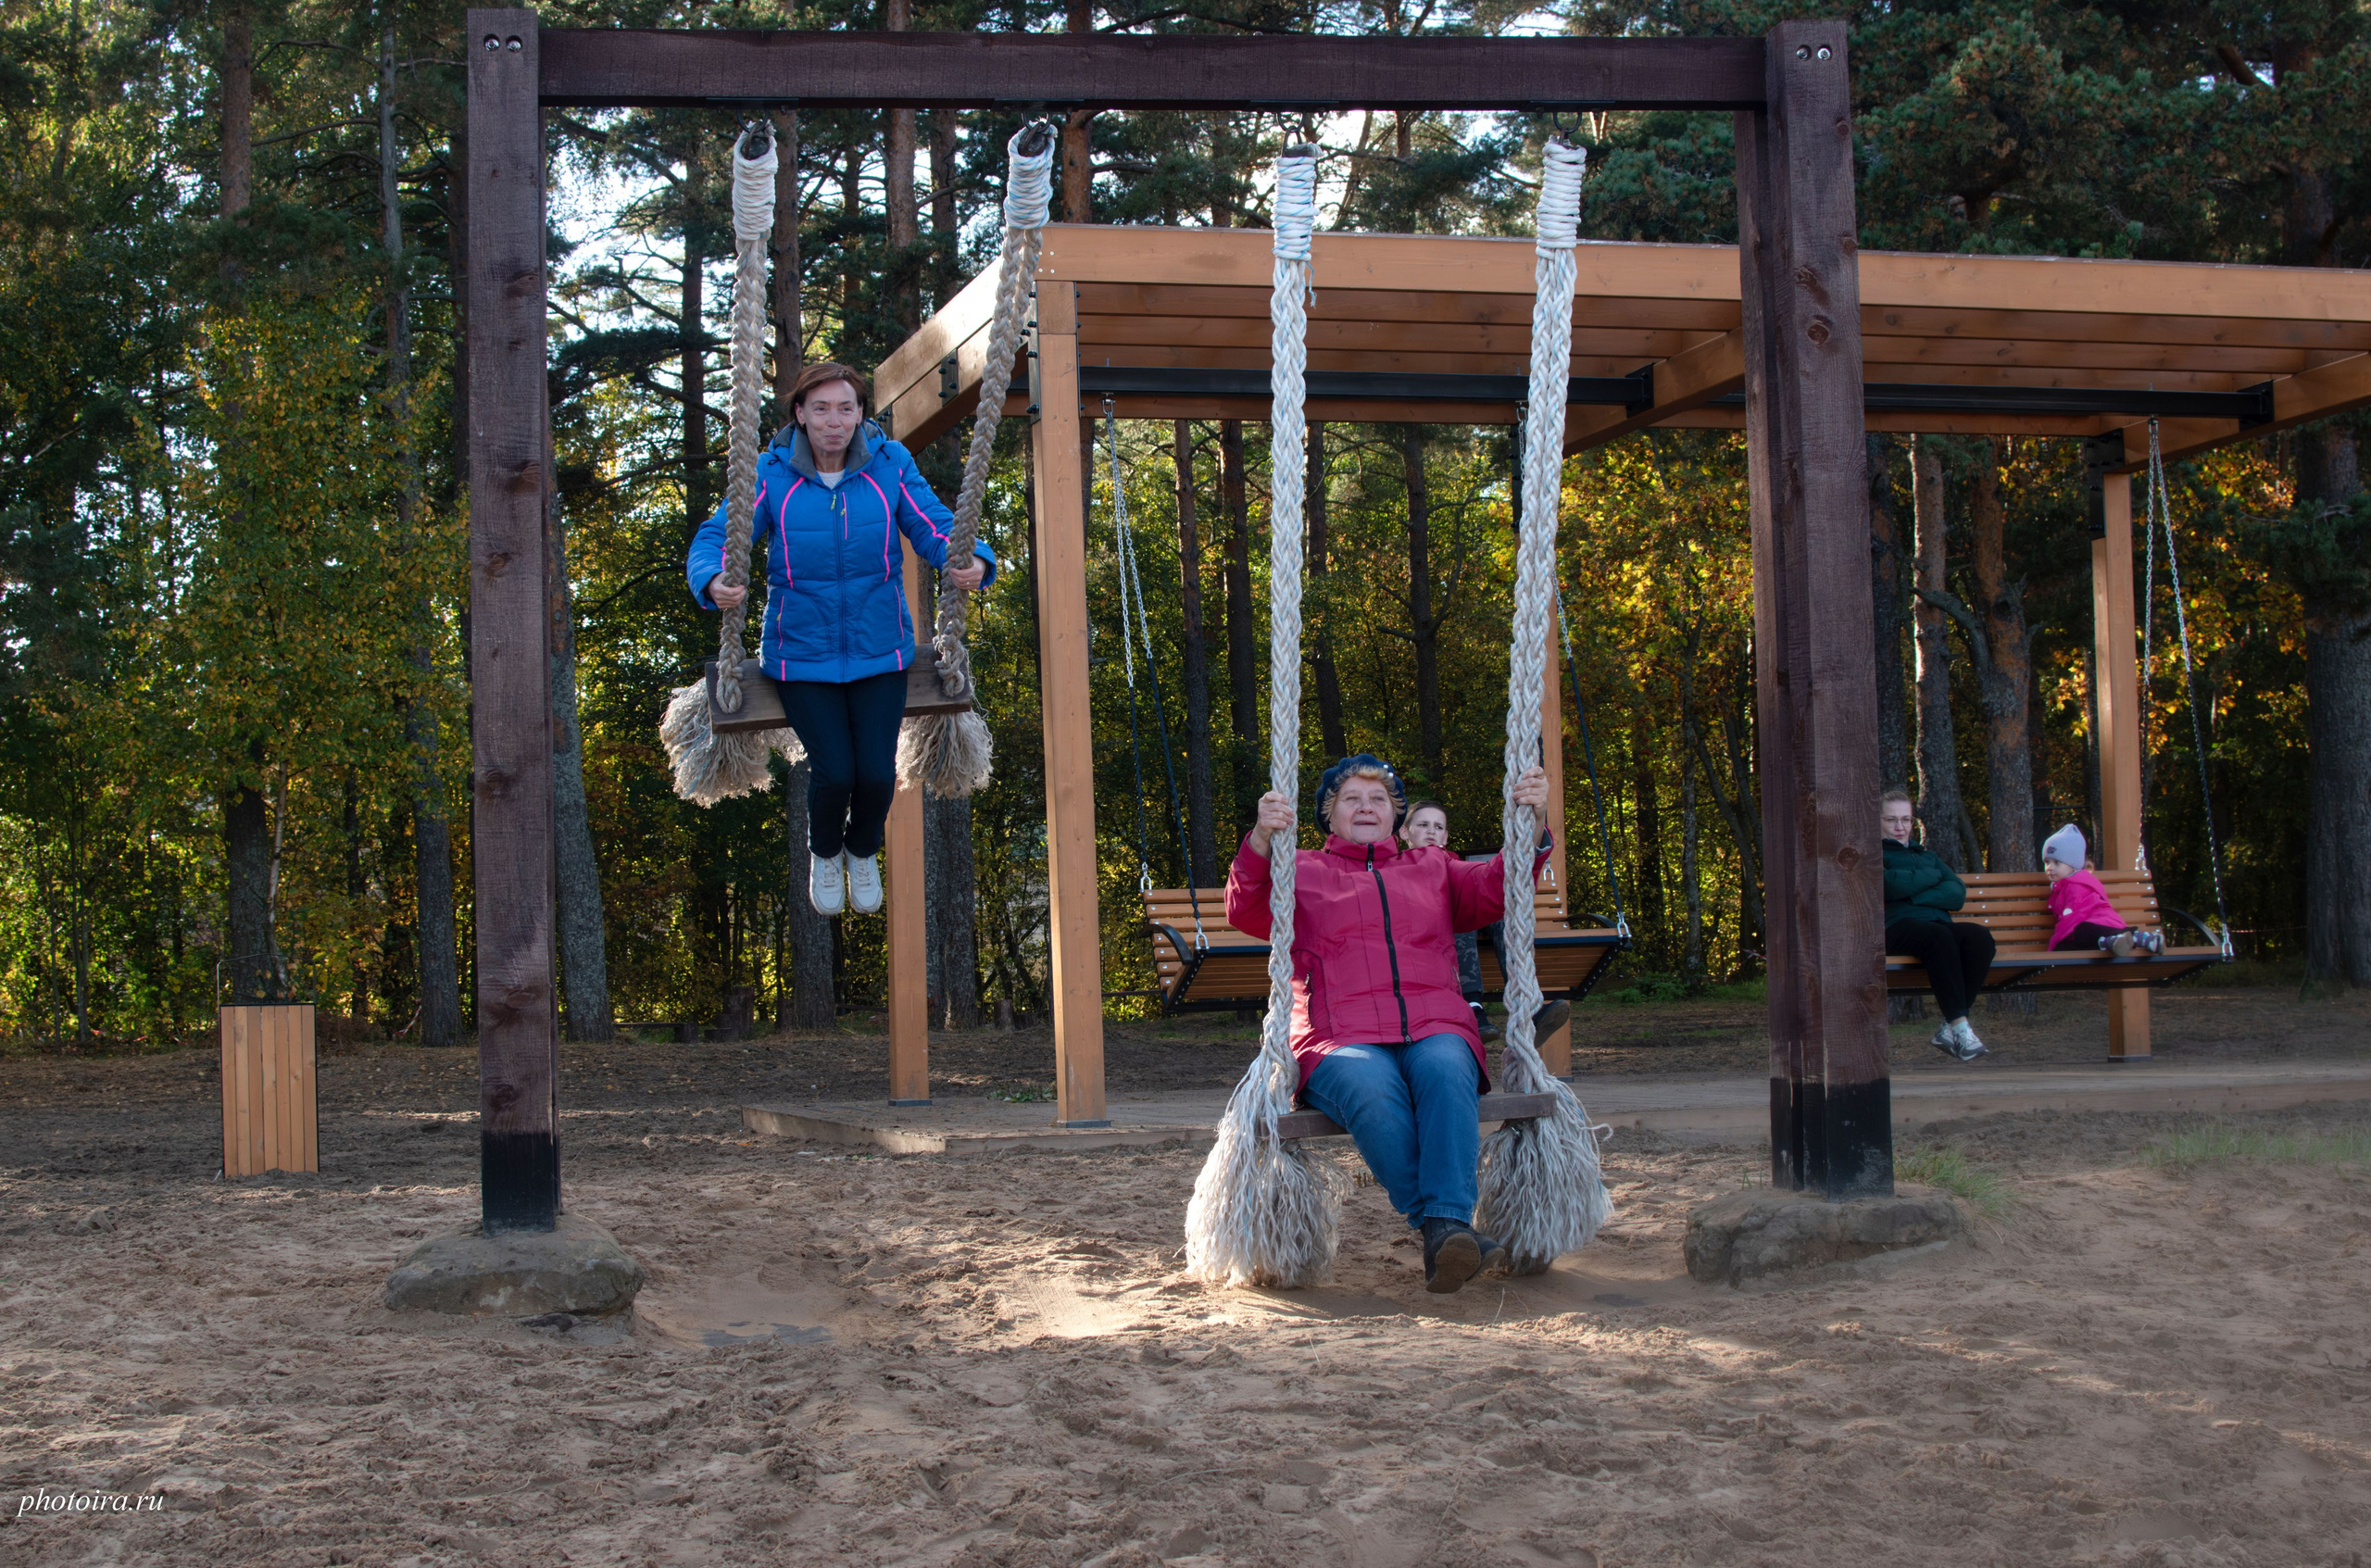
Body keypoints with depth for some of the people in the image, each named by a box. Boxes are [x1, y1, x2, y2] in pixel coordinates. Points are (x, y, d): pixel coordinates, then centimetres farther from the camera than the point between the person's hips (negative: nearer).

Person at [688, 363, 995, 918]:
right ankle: (825, 853, 23)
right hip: (803, 651, -1)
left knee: (877, 773, -9)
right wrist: (715, 584, -37)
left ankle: (864, 850, 28)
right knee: (834, 772, -14)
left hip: (878, 649, 1)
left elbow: (936, 530, -10)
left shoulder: (889, 464, -9)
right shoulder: (772, 475, -12)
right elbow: (714, 542, -13)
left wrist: (974, 563, -33)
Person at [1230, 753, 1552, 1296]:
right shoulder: (1303, 871, 25)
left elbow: (1495, 889, 16)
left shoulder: (1432, 868, 32)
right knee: (1373, 1092, -38)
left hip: (1435, 1031, 2)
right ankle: (1437, 1230, -44)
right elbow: (1246, 912, 7)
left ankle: (1449, 1221, -50)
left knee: (1445, 1074, -36)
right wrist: (1262, 840, -13)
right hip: (1341, 1042, -2)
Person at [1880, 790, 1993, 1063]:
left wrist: (1915, 895, -3)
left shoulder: (1926, 855, 33)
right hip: (1898, 926, -5)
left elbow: (1958, 893, 14)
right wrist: (1932, 877, 8)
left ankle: (1949, 1029, -28)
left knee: (1980, 937, -28)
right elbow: (1892, 886, -7)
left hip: (1938, 921, 5)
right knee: (1939, 937, -39)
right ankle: (1960, 1025, -41)